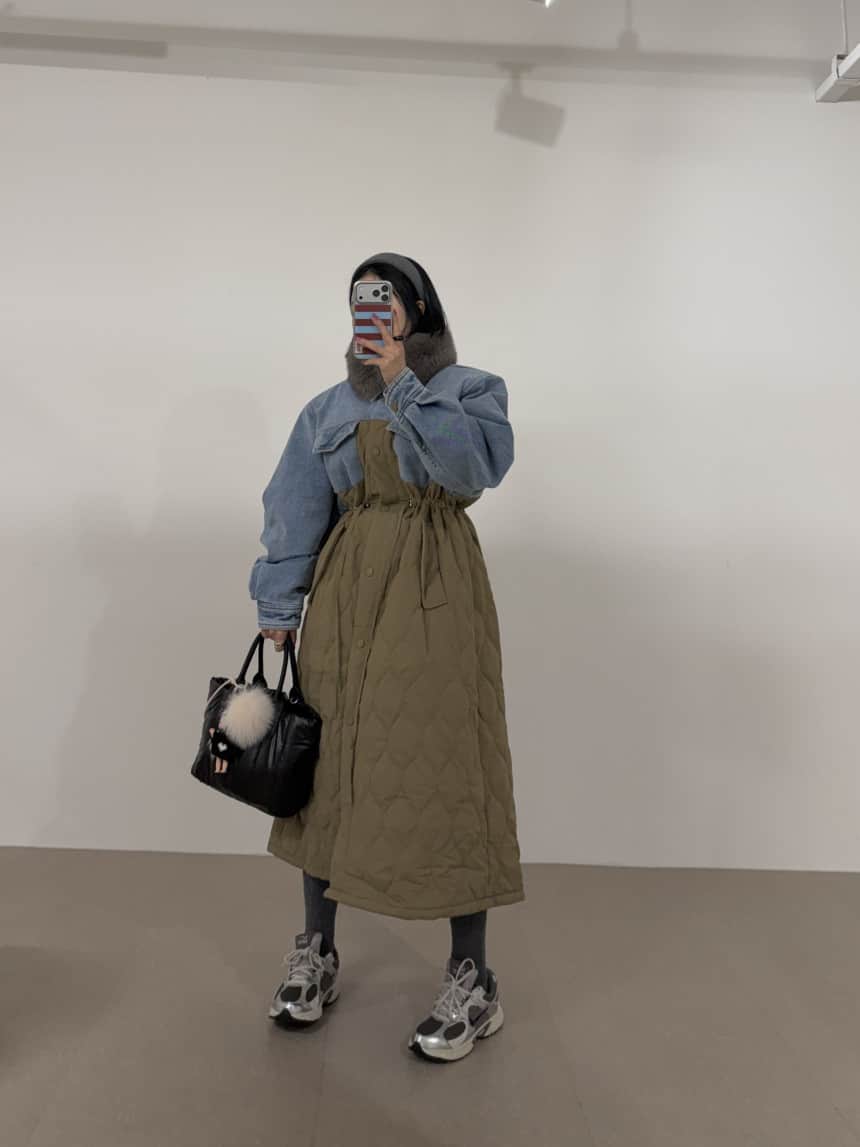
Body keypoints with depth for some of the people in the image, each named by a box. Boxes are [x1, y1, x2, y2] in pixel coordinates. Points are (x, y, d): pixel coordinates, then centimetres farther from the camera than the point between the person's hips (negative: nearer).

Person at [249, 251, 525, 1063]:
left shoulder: (469, 388, 4)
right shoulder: (330, 408, 13)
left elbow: (476, 465, -16)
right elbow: (295, 510, 8)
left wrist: (403, 384, -17)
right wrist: (278, 606, 1)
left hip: (437, 597, -4)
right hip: (347, 595, 4)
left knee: (443, 764, -7)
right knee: (329, 759, 6)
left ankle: (471, 979, 6)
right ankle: (316, 951, 22)